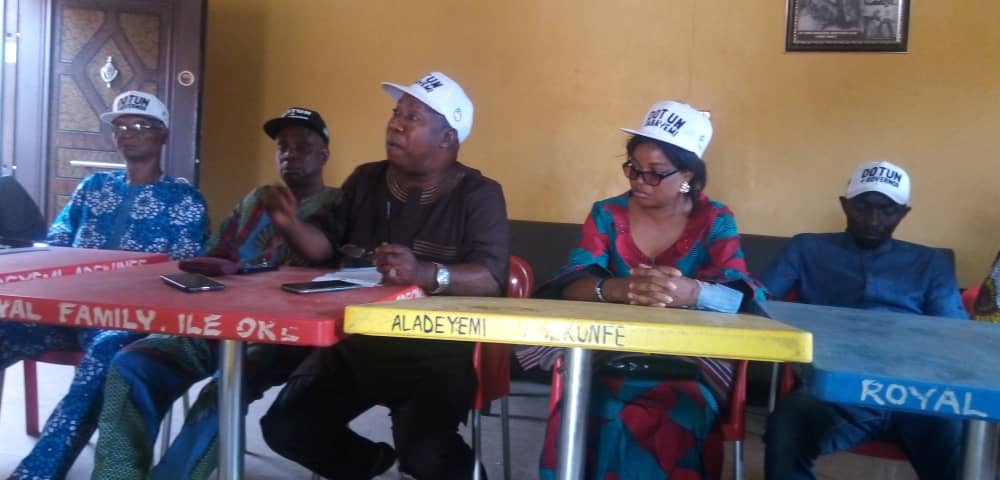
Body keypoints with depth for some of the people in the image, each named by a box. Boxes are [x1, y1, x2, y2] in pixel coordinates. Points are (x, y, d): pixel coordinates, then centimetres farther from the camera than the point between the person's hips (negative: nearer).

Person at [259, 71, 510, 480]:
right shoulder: (365, 180, 10)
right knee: (285, 427, -8)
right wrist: (291, 224, -9)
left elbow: (492, 277, -18)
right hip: (354, 342, 6)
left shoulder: (478, 194, -6)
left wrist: (426, 274, -36)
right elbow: (327, 246, 13)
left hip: (436, 351, -5)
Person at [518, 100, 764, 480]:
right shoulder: (607, 214, 6)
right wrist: (618, 289, -31)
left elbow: (742, 299, -10)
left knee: (667, 432, -30)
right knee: (580, 418, -28)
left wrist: (690, 293, -34)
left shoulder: (715, 222, 4)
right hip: (609, 360, 1)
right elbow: (568, 285, -8)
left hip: (687, 369, -1)